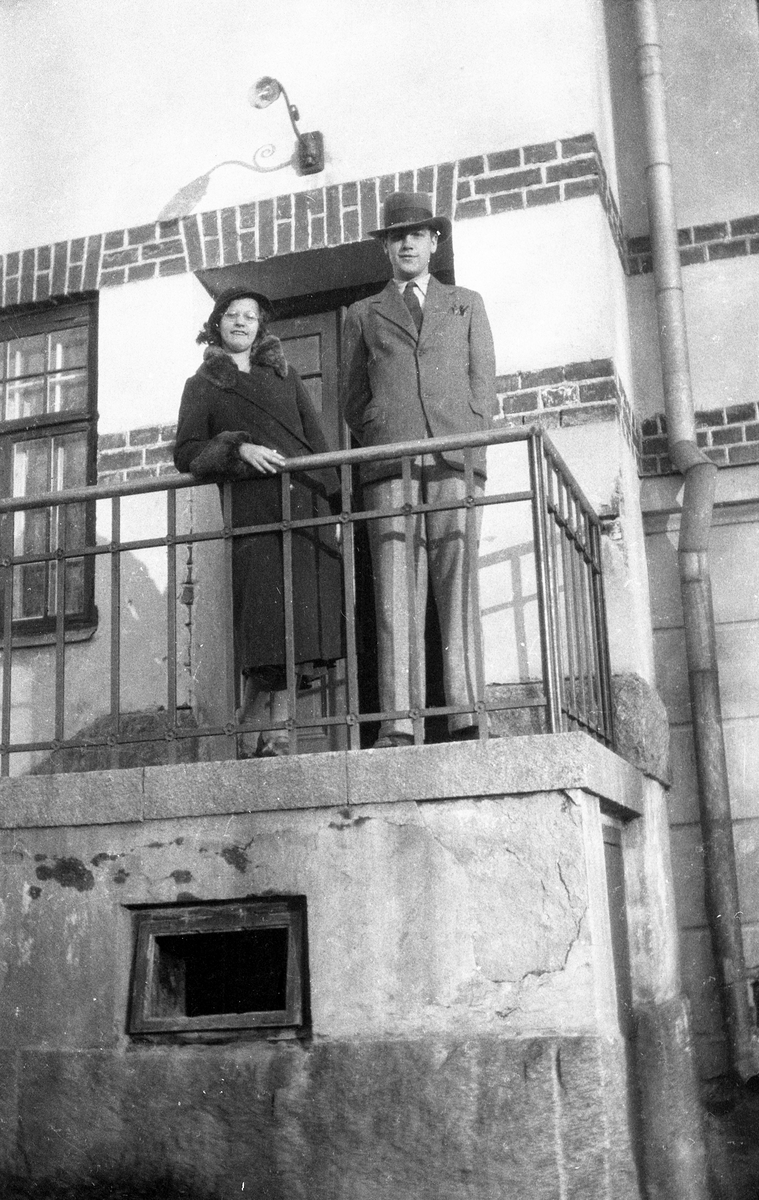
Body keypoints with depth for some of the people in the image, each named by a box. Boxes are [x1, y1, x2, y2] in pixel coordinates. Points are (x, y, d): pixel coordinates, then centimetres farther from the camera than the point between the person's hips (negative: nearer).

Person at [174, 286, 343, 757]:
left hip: (305, 505, 3)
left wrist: (330, 500, 4)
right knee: (267, 610, -12)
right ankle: (276, 731, -5)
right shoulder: (202, 384, 16)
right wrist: (239, 449, -11)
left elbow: (317, 440, 17)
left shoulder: (285, 376, 24)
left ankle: (252, 717, 2)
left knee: (298, 616, -6)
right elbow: (186, 452, 5)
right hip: (251, 510, -3)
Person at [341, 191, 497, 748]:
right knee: (395, 592, -10)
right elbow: (354, 399, 18)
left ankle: (466, 719, -12)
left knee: (458, 586, -9)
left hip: (455, 457, 0)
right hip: (389, 465, 0)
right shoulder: (363, 314, 24)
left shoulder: (467, 305, 25)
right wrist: (382, 444, 4)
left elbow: (484, 385, 16)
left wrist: (467, 443, 2)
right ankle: (399, 724, -15)